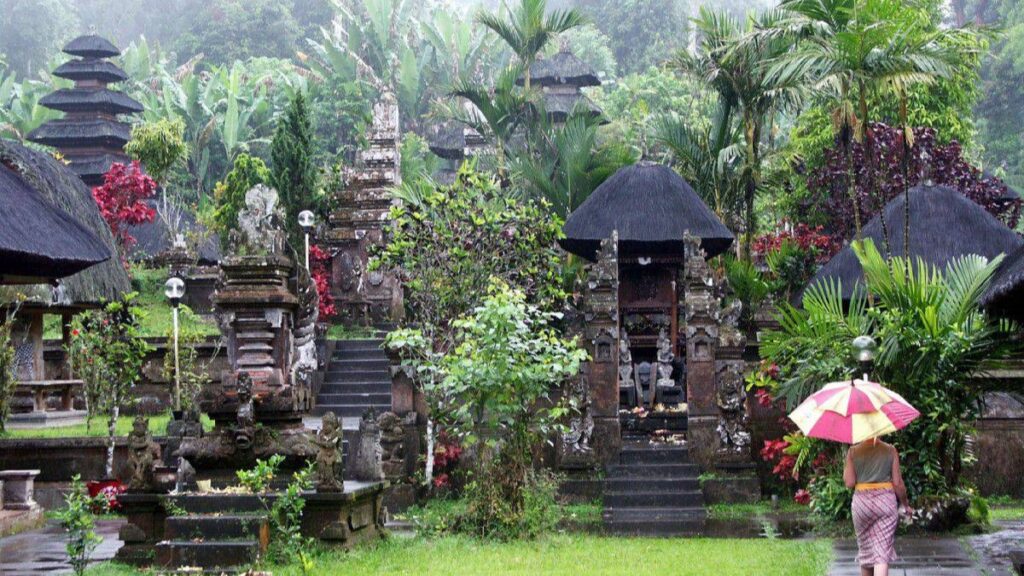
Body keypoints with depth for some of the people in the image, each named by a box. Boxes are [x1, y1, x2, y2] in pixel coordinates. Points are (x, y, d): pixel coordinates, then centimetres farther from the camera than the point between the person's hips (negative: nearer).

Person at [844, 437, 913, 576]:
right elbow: (898, 483, -2)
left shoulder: (853, 452, -3)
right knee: (882, 551, -4)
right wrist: (905, 504, 10)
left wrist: (845, 470, 13)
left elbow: (849, 483, -5)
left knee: (865, 547, 18)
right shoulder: (890, 450, -2)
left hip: (862, 501, 1)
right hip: (886, 501, -1)